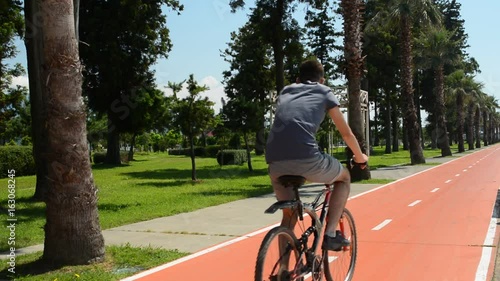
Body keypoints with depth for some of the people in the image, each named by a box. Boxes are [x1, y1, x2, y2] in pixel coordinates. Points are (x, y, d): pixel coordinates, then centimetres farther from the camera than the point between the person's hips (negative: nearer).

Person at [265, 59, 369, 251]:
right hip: (306, 157, -4)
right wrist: (360, 156, 45)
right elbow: (346, 133, 27)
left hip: (275, 161, 4)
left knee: (289, 214, 25)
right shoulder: (324, 92, 21)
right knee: (344, 177, 27)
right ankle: (330, 234, 16)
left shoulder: (285, 92, 31)